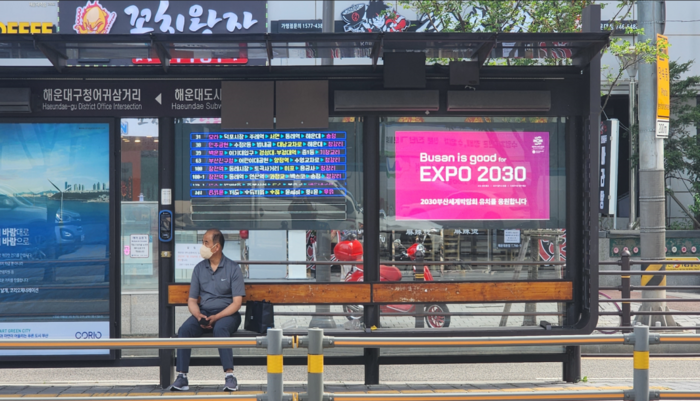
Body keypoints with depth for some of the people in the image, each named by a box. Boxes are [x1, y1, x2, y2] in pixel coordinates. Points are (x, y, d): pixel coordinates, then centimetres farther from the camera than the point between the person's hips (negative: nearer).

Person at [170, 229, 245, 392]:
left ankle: (230, 377, -37)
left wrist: (216, 317, -20)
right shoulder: (199, 268, 10)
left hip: (227, 314, -3)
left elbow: (237, 302, -7)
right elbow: (192, 300, 10)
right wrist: (198, 316, -12)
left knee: (220, 329, -37)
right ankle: (182, 378, -27)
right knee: (184, 330, -26)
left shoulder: (233, 268, -2)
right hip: (203, 313, 4)